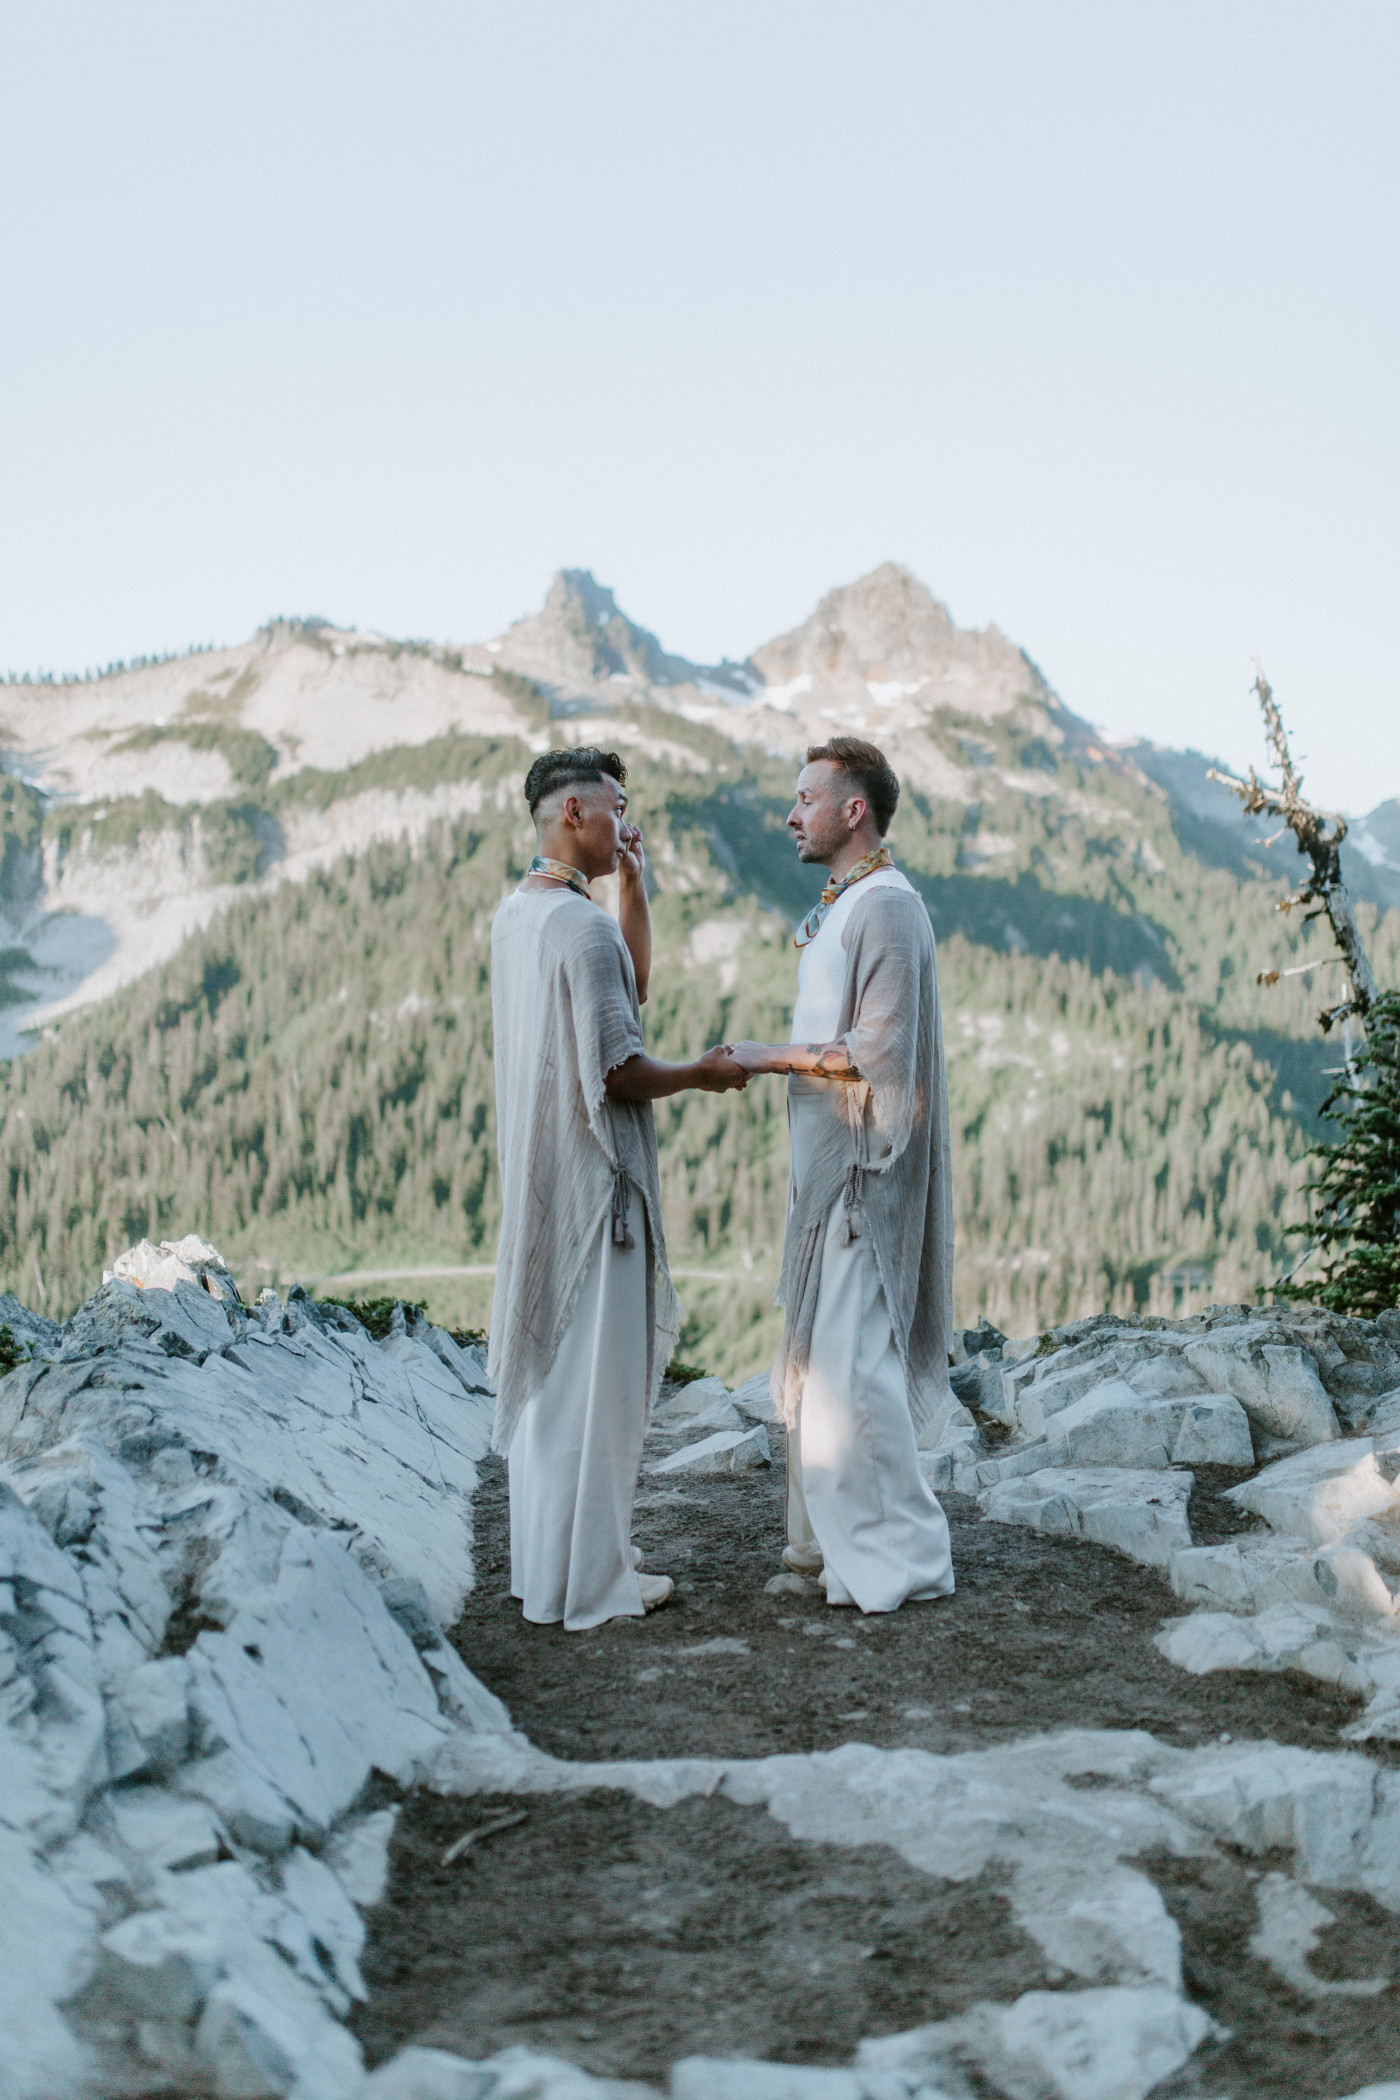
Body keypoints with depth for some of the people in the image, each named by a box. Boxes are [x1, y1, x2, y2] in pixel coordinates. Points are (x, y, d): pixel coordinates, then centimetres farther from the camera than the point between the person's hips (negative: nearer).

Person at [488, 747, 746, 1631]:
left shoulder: (517, 914, 11)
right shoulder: (582, 924, -19)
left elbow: (631, 985, 23)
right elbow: (617, 1070, -21)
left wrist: (633, 886, 15)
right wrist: (702, 1073, -4)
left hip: (542, 1175, 10)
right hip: (594, 1177, -10)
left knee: (547, 1365, 16)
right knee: (596, 1379, -1)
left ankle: (544, 1562, 26)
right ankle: (589, 1581, 7)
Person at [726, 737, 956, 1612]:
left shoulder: (886, 908, -16)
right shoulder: (843, 906, 16)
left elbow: (878, 1049, -21)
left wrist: (776, 1058, -14)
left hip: (861, 1168, -10)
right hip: (827, 1163, 10)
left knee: (851, 1359, -8)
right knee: (820, 1351, 14)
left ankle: (900, 1554, 0)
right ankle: (836, 1534, 24)